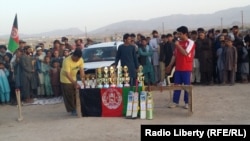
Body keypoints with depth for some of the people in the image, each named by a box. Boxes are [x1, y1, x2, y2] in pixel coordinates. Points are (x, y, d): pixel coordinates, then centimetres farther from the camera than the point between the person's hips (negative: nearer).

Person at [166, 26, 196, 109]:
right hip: (178, 68, 6)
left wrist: (178, 45, -13)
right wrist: (170, 65, 13)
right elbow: (175, 55, 16)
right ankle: (175, 102, 12)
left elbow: (185, 53, -19)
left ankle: (187, 102, 9)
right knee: (176, 85, 6)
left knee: (187, 86, 0)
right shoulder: (178, 42, 12)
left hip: (186, 68, -5)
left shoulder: (190, 42, -6)